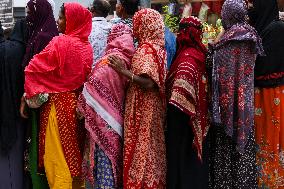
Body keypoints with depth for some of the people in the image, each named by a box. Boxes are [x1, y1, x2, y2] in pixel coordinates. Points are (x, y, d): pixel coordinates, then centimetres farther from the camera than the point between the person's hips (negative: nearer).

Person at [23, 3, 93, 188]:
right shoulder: (87, 45, 2)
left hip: (58, 103, -6)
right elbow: (87, 75, 5)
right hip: (77, 102, 6)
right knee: (75, 150, 16)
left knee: (58, 154, 5)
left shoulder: (60, 43, -14)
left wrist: (29, 94, -2)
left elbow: (33, 69, -14)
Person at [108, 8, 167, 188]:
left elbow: (149, 83, -25)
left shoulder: (145, 49, -15)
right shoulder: (158, 47, 10)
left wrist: (124, 71, -21)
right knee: (152, 149, 15)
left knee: (141, 153, -2)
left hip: (143, 110, -9)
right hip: (153, 108, 9)